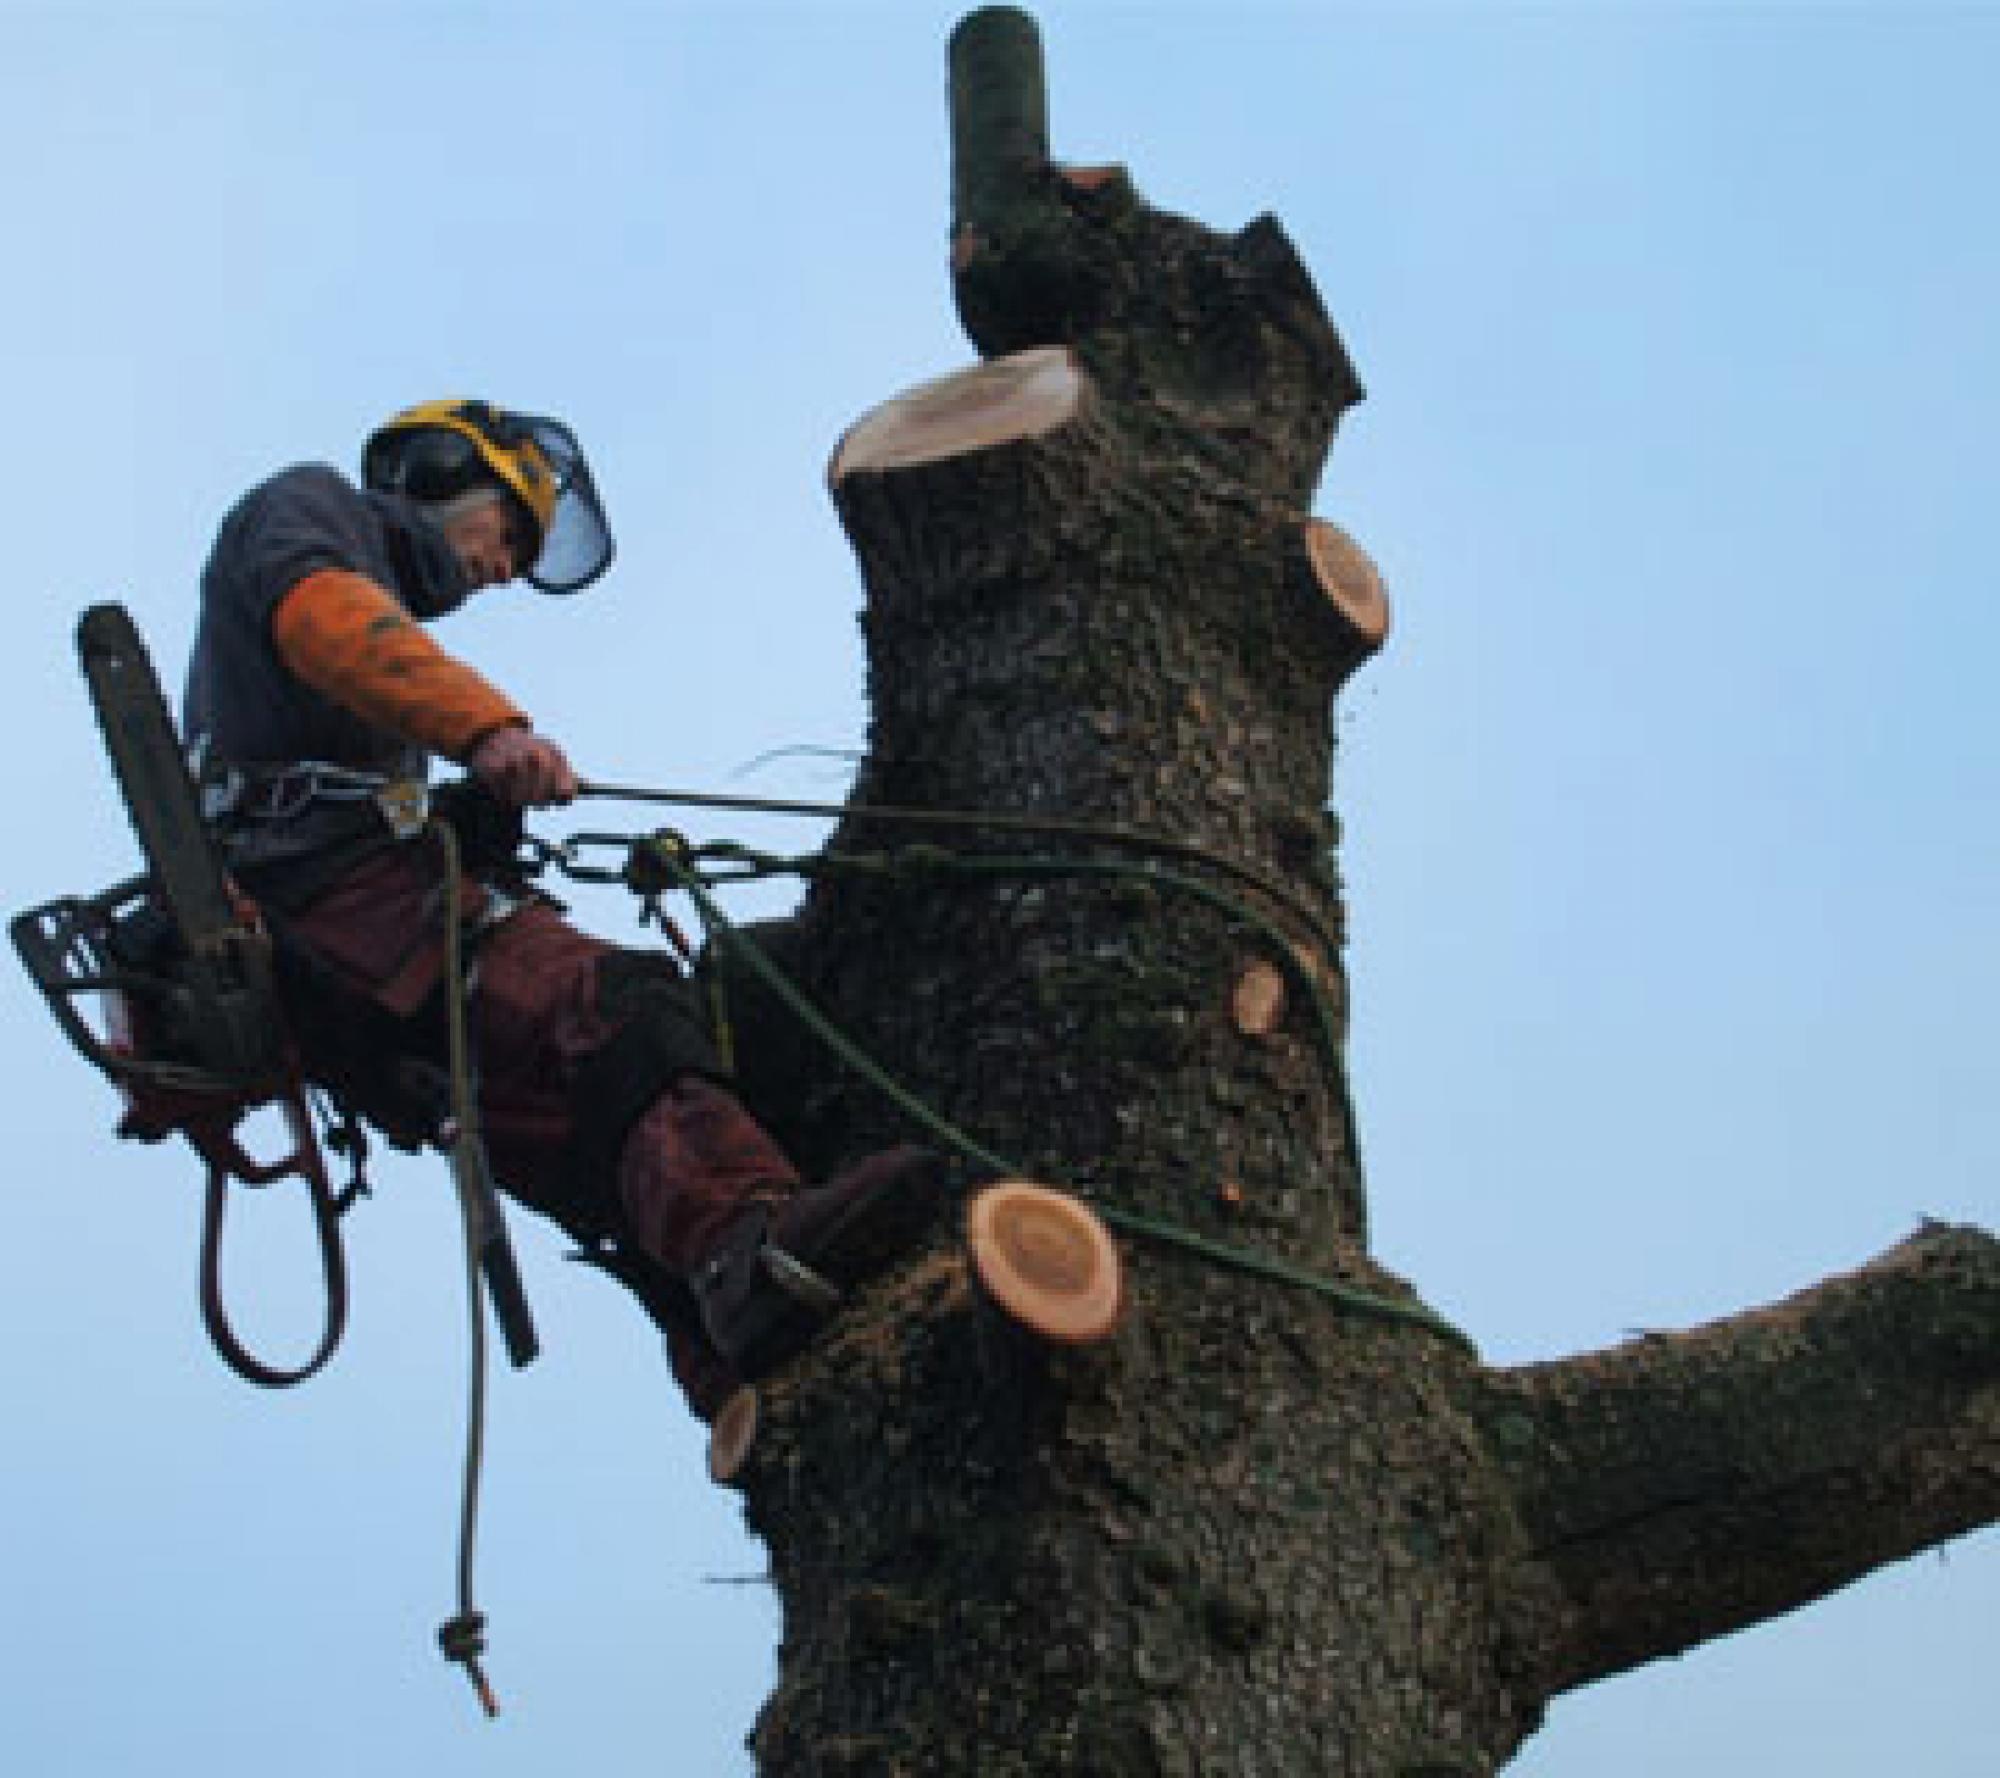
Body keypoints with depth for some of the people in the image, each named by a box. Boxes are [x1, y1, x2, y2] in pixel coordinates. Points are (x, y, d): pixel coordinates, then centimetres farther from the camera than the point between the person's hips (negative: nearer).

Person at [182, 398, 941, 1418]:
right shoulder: (313, 507, 14)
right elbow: (328, 619, -11)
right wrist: (487, 727, -27)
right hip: (323, 884, -10)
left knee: (606, 1159, -7)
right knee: (616, 1009, -31)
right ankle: (755, 1247, -54)